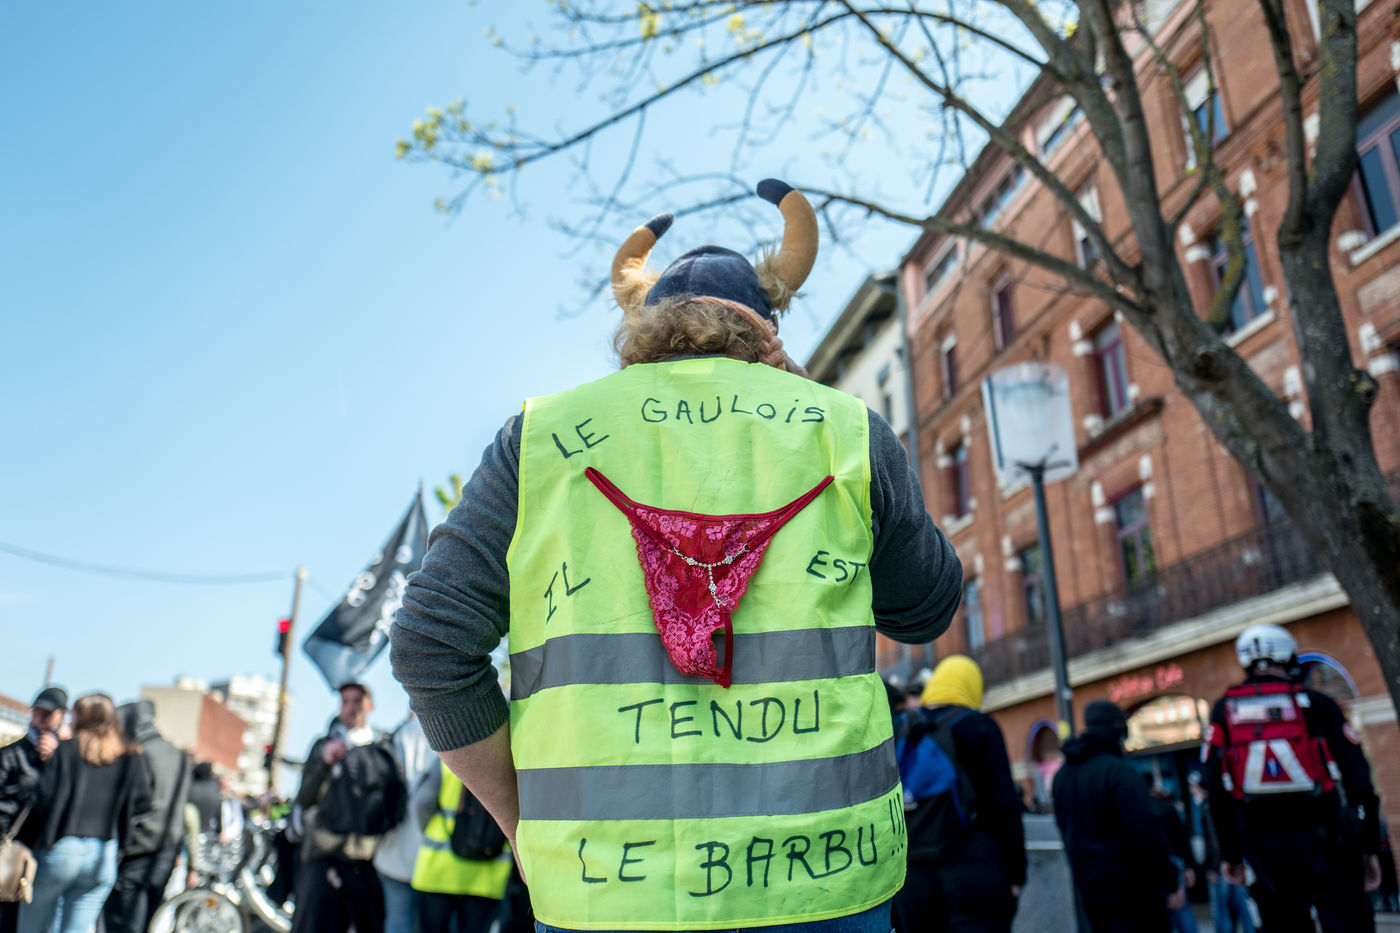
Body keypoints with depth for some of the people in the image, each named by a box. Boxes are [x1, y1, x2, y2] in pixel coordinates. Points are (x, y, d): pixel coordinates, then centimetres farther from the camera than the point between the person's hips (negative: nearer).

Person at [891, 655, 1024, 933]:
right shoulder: (980, 727, -2)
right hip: (976, 870, -3)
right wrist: (1016, 871, 0)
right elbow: (1004, 803, -6)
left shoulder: (901, 730, 7)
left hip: (913, 878, 4)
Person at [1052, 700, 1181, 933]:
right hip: (1130, 888, -7)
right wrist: (1171, 883, -12)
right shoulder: (1118, 772, -17)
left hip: (1088, 889, 8)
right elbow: (1147, 833, -20)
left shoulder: (1062, 775, 8)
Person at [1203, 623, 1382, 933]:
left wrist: (1230, 853, 11)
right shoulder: (1317, 704, 2)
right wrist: (1370, 846, 7)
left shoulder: (1224, 712, 7)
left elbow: (1218, 791, 4)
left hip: (1264, 845, 2)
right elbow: (1358, 777, 0)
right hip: (1323, 837, -2)